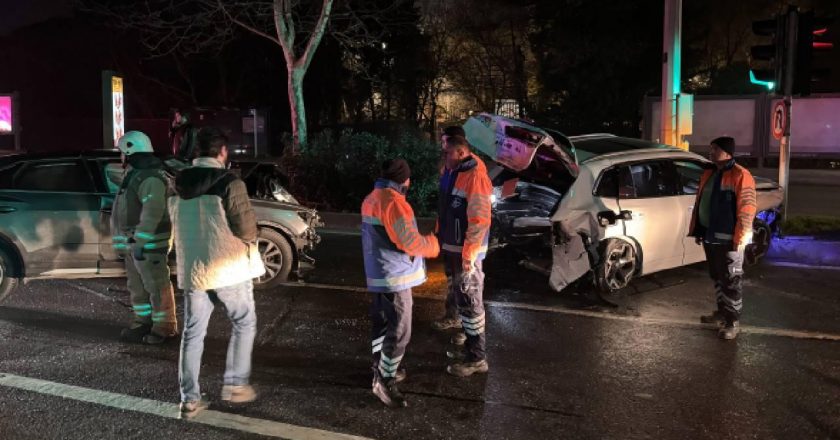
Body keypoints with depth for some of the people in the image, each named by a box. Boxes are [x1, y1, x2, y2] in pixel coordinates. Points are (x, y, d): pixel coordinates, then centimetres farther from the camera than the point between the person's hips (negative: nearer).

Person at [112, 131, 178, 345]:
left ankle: (165, 326, 2)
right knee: (137, 287, 16)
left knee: (157, 286, -4)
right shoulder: (134, 175, 19)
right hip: (132, 242, 11)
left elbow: (153, 212, -28)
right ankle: (143, 322, 25)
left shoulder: (151, 178, -17)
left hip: (148, 243, -11)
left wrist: (140, 241, -31)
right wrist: (125, 242, 25)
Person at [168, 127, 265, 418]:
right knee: (244, 324, 14)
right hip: (228, 266, -5)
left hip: (191, 268, 5)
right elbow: (247, 230, -15)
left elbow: (178, 227, 14)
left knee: (193, 333, 12)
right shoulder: (229, 183, -15)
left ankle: (189, 399, 15)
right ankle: (235, 384, 15)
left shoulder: (178, 185, 5)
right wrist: (248, 241, 5)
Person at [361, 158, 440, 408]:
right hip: (394, 276, -10)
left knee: (382, 323, 21)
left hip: (379, 274, 10)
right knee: (399, 331, -3)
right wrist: (432, 245, -5)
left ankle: (381, 369, 34)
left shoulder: (373, 198, 11)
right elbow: (409, 241, -24)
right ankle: (384, 382, 4)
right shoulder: (392, 201, -21)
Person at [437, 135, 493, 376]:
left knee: (469, 302, -2)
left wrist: (468, 254, -23)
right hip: (451, 247, 9)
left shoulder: (475, 176, -20)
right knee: (460, 299, 18)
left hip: (465, 251, -9)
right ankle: (470, 345, 32)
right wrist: (441, 240, 17)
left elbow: (480, 220, -23)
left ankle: (477, 358, 8)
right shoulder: (452, 173, 10)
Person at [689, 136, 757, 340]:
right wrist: (698, 230, 16)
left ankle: (732, 322, 4)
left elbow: (746, 210, -17)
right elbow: (699, 203, 19)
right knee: (717, 277, 19)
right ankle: (722, 312, 32)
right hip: (710, 236, 8)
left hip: (728, 239, -8)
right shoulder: (708, 174, 13)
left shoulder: (740, 176, -13)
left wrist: (739, 239, -20)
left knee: (730, 281, -2)